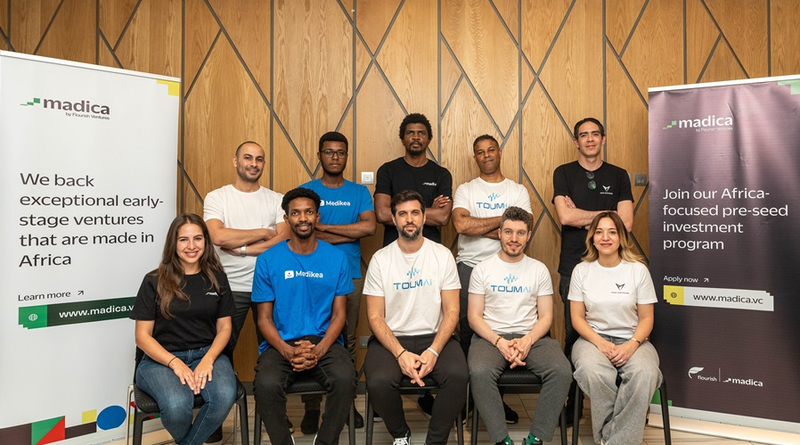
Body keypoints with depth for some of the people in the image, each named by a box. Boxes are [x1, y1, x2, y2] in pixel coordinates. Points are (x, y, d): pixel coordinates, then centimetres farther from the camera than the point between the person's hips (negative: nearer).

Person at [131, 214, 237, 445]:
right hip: (161, 359, -2)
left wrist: (208, 360, -11)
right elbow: (142, 336, 0)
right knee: (177, 405, -34)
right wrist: (175, 363, -15)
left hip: (207, 354, 2)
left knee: (225, 397, -31)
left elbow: (224, 327, 8)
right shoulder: (155, 281, 1)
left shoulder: (217, 278, 8)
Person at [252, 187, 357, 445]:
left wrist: (318, 350, -13)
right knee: (266, 384, -30)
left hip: (325, 342, 1)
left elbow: (339, 314, 4)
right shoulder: (268, 260, 2)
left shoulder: (336, 258, 4)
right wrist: (288, 351, -15)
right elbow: (264, 318, 3)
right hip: (280, 344, 0)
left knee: (345, 379, -29)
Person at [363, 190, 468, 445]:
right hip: (391, 338, 0)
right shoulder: (380, 259, 0)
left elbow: (452, 311, -1)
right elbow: (375, 317, -3)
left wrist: (434, 351, -16)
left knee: (458, 375, -29)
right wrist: (401, 354, -17)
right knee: (378, 382, -29)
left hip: (434, 337, 1)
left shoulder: (442, 255, 2)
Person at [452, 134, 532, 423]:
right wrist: (503, 219, -6)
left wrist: (480, 228, -8)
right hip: (469, 266, 0)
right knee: (468, 329, -2)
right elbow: (460, 224, -11)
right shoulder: (465, 190, 9)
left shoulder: (518, 191, 12)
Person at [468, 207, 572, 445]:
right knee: (479, 372, -33)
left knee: (562, 371, -27)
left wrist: (527, 341, -12)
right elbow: (474, 316, 2)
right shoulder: (482, 269, 6)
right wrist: (500, 342, -14)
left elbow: (546, 317, 7)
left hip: (531, 337, 2)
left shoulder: (539, 270, 11)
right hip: (491, 337, -1)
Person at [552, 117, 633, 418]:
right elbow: (565, 216, -9)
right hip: (573, 267, -1)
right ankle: (572, 402, 15)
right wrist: (605, 214, -1)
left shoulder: (618, 176, 10)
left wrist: (581, 217, -6)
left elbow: (626, 223, -2)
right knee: (574, 335, 2)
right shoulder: (564, 173, 6)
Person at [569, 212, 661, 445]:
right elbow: (577, 318, 3)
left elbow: (646, 318, 3)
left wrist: (632, 345, -16)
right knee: (594, 373, -35)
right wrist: (601, 343, -15)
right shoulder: (581, 270, 4)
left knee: (646, 373, -34)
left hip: (631, 339, 0)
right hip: (593, 338, 0)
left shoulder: (638, 269, 3)